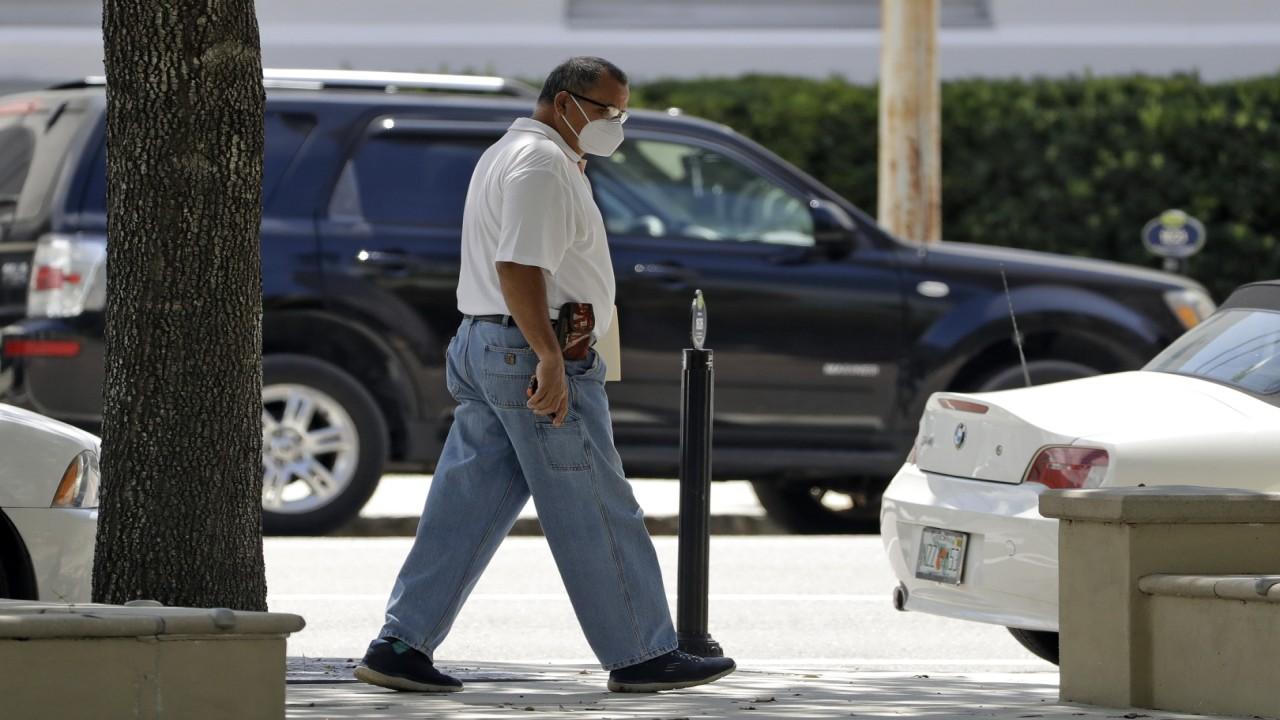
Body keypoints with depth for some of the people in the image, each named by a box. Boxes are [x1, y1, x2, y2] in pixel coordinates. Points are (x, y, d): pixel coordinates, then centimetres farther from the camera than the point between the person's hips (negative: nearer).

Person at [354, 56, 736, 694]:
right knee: (595, 517, -4)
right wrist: (549, 357, -27)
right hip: (530, 354, -10)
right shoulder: (543, 163, -13)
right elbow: (519, 266, -23)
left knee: (465, 508, 7)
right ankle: (640, 657, 0)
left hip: (483, 351, 10)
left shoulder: (503, 155, 22)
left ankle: (400, 646, 2)